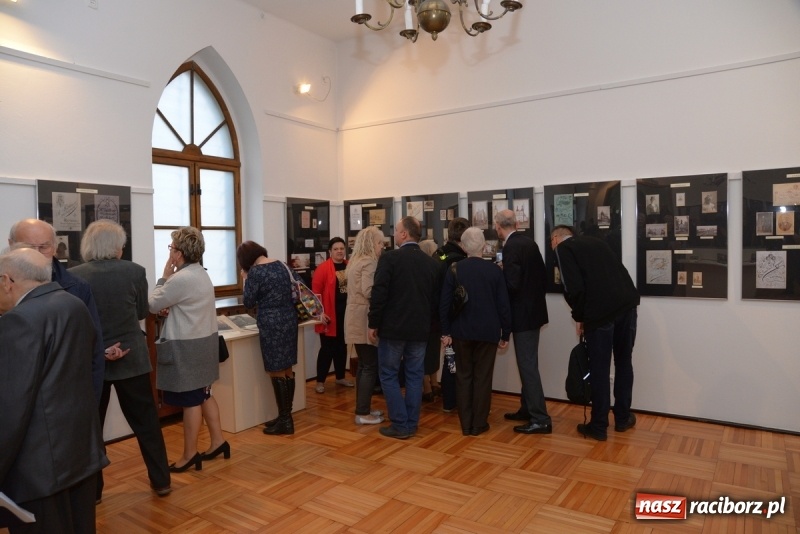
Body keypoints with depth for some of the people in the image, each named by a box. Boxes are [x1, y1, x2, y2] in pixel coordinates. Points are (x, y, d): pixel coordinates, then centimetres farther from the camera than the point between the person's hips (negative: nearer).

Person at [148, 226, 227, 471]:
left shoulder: (181, 279, -21)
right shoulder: (200, 274, 10)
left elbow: (152, 304, -11)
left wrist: (164, 276, -2)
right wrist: (170, 310, 1)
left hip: (187, 346, -10)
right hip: (204, 341, 10)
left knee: (190, 401, 0)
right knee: (203, 395, 17)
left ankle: (189, 454, 12)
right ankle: (218, 441, 24)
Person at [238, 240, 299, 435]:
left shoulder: (255, 271, -11)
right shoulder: (282, 265, 10)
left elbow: (248, 302, -5)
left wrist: (246, 280, 6)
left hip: (271, 324, -7)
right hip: (289, 320, 8)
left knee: (277, 372, 0)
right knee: (287, 370, 12)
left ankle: (285, 420, 7)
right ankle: (286, 416, 21)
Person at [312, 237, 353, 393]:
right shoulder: (323, 268, -10)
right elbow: (315, 292, -12)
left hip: (346, 313, 5)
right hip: (330, 315, -5)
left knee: (342, 346, 16)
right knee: (327, 348, 0)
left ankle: (340, 377, 29)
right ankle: (320, 381, 12)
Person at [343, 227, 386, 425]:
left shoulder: (355, 261, 18)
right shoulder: (370, 262, -14)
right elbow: (369, 291, -24)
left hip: (356, 319, 10)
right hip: (365, 319, -10)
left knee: (363, 365, 14)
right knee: (370, 366, -4)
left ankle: (363, 408, 21)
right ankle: (363, 413, 1)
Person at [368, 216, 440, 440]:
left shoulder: (389, 257, -11)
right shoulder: (431, 262, 5)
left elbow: (379, 293, -14)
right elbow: (436, 297, 9)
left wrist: (373, 323, -5)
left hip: (393, 327, -5)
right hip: (420, 328, 5)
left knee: (389, 375, 6)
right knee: (414, 376, 11)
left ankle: (400, 424, 6)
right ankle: (411, 423, 18)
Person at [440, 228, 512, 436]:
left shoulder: (454, 269, -5)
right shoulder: (494, 270, -7)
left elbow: (444, 303, -4)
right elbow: (503, 305, -4)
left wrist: (445, 331, 4)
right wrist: (505, 333, 5)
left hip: (462, 331, 1)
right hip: (488, 332, -1)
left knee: (463, 376, 11)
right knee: (483, 378, 8)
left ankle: (466, 424, 16)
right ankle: (479, 424, 14)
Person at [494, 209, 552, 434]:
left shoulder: (511, 247, -18)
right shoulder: (528, 242, 8)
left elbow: (512, 284, -25)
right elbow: (542, 275, 12)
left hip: (523, 314, -9)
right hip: (533, 310, 9)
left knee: (528, 366, -3)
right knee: (527, 364, 18)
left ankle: (541, 419, 3)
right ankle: (527, 409, 29)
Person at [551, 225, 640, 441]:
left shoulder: (563, 248, 4)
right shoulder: (595, 242, 24)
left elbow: (573, 287, -9)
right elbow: (618, 273, 21)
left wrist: (579, 316, 6)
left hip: (601, 310, -6)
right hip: (627, 304, 6)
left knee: (599, 369, 5)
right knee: (624, 362, 20)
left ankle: (598, 426, 16)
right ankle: (623, 418, 32)